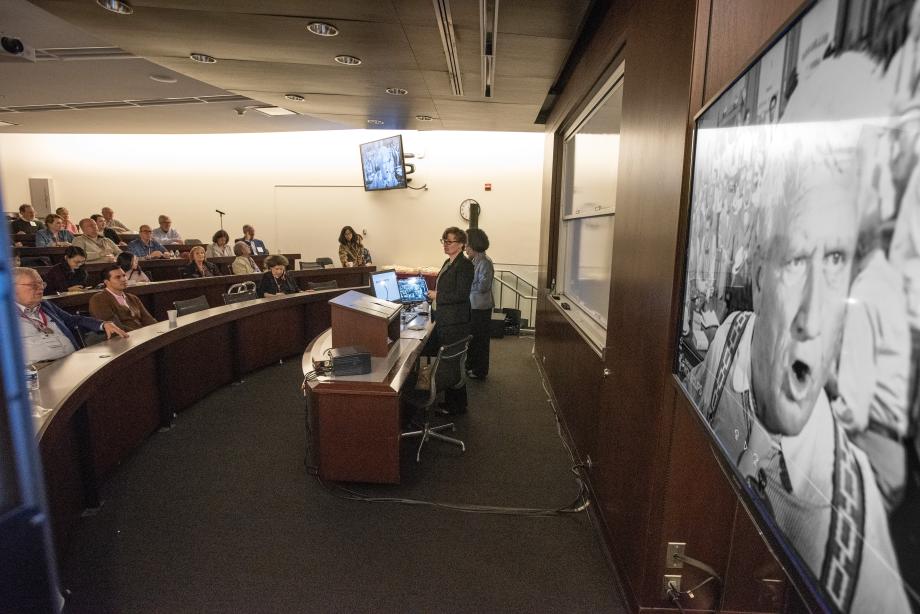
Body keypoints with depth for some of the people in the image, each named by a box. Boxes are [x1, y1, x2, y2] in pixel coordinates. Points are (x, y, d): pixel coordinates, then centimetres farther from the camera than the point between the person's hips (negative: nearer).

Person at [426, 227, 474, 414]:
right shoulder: (448, 263, 13)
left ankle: (457, 406, 14)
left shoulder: (464, 265, -15)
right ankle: (449, 401, 29)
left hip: (455, 323, -9)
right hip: (443, 320, 9)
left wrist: (437, 295, -14)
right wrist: (433, 295, 12)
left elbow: (461, 295, -21)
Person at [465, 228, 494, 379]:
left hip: (480, 308, -9)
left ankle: (480, 371, 17)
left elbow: (483, 286, -25)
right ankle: (471, 366, 35)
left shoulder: (484, 262, -19)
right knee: (471, 337, 20)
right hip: (471, 305, 9)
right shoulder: (474, 261, 8)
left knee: (479, 339, 3)